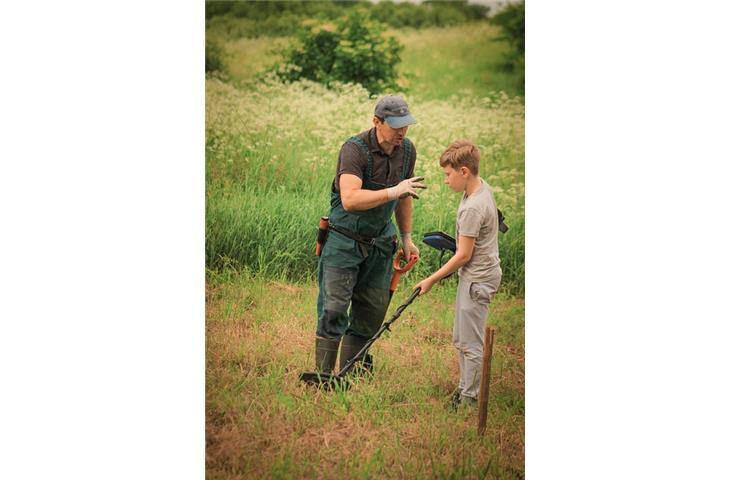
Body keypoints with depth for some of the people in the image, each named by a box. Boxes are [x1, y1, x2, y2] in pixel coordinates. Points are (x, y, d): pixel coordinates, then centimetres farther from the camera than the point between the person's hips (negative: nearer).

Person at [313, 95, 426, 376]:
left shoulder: (407, 150, 2)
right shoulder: (355, 149, -20)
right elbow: (350, 199, -33)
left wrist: (407, 238, 19)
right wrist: (392, 192, -37)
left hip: (380, 243, 6)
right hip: (344, 240, -6)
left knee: (373, 311, 7)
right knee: (334, 309, -9)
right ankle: (323, 375, -3)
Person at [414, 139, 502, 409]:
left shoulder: (472, 208, -25)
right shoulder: (482, 187, 4)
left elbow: (463, 255, -20)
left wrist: (431, 280, -11)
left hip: (478, 279, -10)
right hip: (478, 273, 10)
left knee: (470, 344, -2)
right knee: (461, 339, 18)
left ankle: (469, 399, 6)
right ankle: (464, 389, 29)